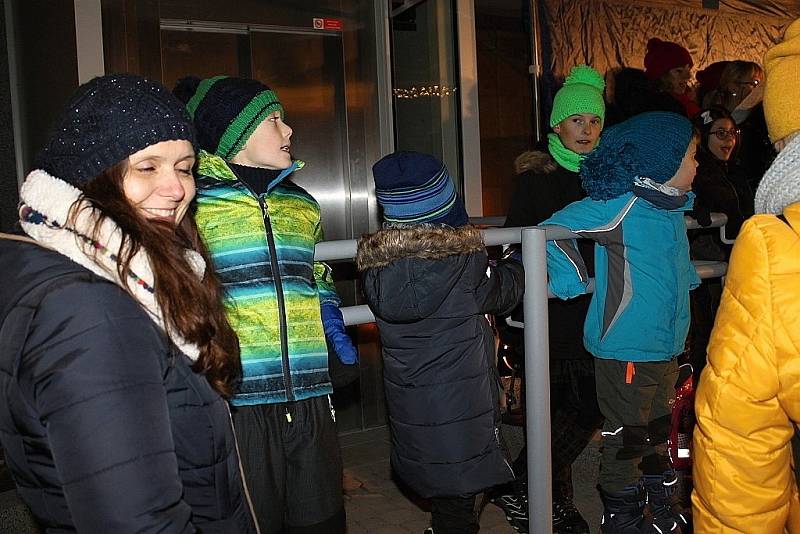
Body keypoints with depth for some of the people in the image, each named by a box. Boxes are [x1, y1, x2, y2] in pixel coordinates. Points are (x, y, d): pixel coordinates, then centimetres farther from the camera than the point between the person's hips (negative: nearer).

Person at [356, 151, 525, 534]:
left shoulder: (375, 258, -8)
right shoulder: (464, 257, -19)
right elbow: (500, 294, -1)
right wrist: (518, 267, 21)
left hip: (406, 399, 5)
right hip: (461, 399, -4)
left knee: (439, 493, 21)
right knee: (459, 502, 10)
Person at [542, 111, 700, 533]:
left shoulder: (674, 205, 7)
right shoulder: (619, 206, -20)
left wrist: (687, 276, 12)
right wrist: (572, 282, -25)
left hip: (667, 347, 9)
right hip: (626, 350, -9)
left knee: (658, 434, 24)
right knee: (626, 442, 5)